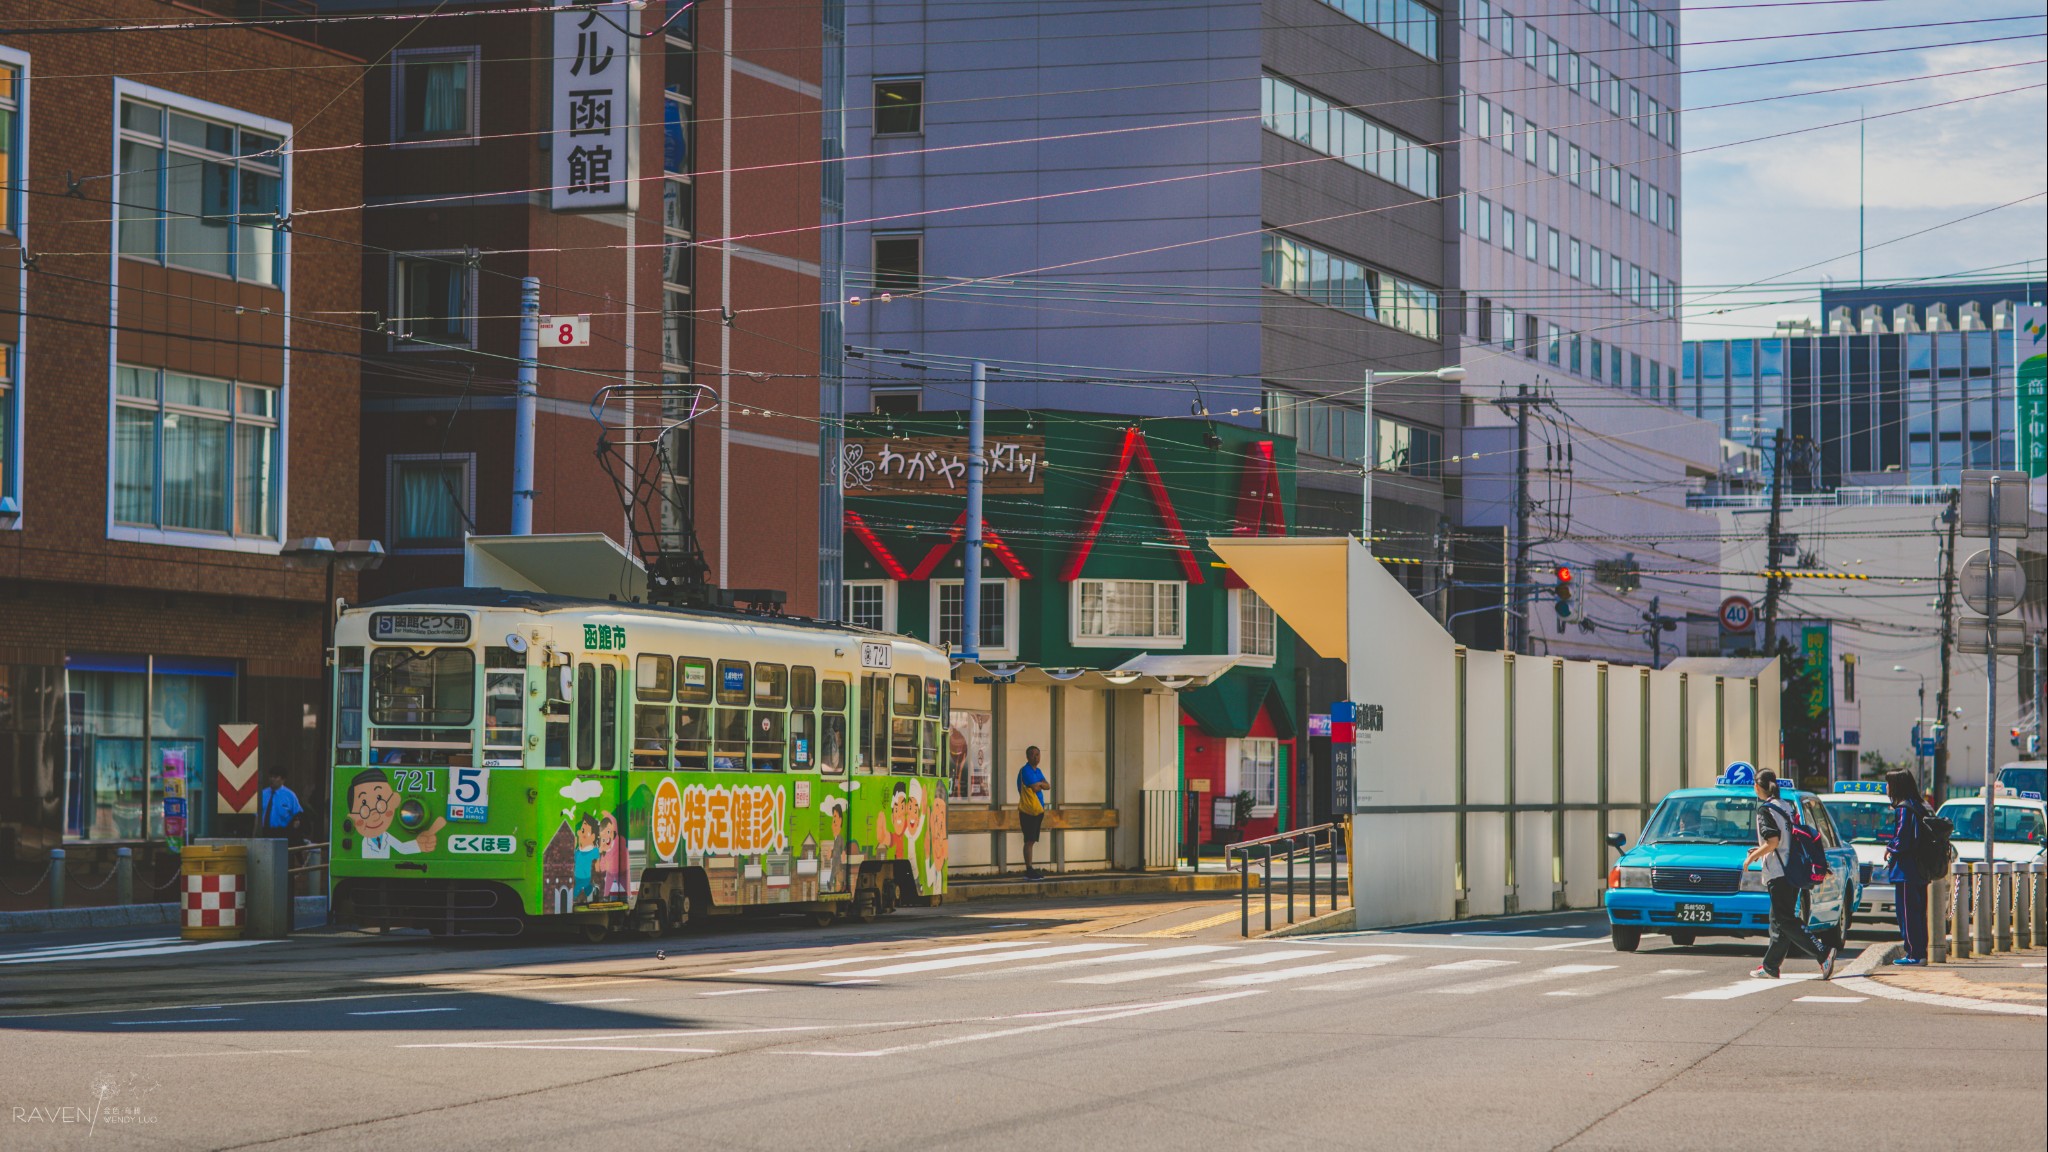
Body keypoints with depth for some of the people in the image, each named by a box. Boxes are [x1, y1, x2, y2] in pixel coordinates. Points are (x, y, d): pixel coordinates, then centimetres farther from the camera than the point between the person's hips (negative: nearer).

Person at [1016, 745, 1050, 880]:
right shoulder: (1025, 770, -12)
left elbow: (1048, 786, 8)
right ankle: (1029, 871, -9)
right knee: (1029, 841, -9)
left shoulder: (1038, 771, 16)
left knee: (1032, 840, 10)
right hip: (1028, 811, -9)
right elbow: (1035, 788, -19)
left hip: (1037, 810, 9)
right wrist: (1040, 784, 2)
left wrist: (1039, 784, -10)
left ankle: (1030, 869, 13)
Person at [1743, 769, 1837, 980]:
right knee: (1779, 919, 13)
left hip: (1778, 873, -9)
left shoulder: (1765, 809, -10)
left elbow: (1773, 841, -19)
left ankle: (1823, 954, -22)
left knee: (1785, 920, -9)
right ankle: (1770, 967, 17)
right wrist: (1761, 850, 24)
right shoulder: (1786, 807, 15)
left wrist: (1751, 858, -7)